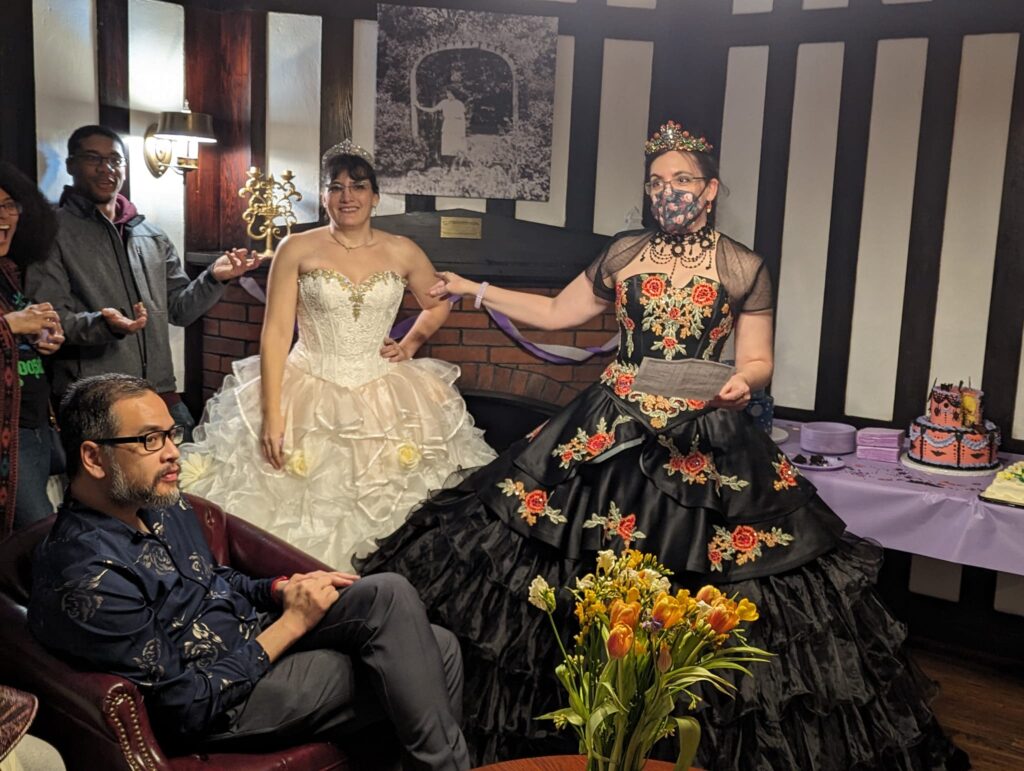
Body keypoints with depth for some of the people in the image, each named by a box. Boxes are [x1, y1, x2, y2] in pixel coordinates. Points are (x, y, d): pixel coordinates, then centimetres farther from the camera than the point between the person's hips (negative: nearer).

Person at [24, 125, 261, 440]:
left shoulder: (153, 236, 14)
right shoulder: (53, 232, -2)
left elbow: (180, 310, 14)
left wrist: (214, 278, -4)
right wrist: (103, 325, -30)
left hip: (162, 394, 5)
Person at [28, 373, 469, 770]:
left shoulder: (159, 502, 2)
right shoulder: (88, 578, -25)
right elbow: (188, 706, -21)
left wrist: (280, 590, -2)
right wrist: (290, 624, -18)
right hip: (221, 705, -8)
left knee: (439, 648, -5)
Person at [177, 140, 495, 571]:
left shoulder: (402, 253, 3)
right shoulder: (296, 250, -3)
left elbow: (438, 305, 21)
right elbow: (275, 333, -7)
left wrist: (410, 345, 6)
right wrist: (272, 415, -14)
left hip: (384, 398, 2)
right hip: (307, 396, -1)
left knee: (385, 506, 4)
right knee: (306, 512, -1)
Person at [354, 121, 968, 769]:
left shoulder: (744, 268, 2)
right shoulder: (623, 254, 10)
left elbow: (758, 359, 3)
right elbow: (556, 314, 16)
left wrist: (742, 384, -20)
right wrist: (473, 290, 14)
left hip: (704, 443, -2)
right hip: (611, 434, 3)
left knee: (696, 583, -2)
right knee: (597, 584, 2)